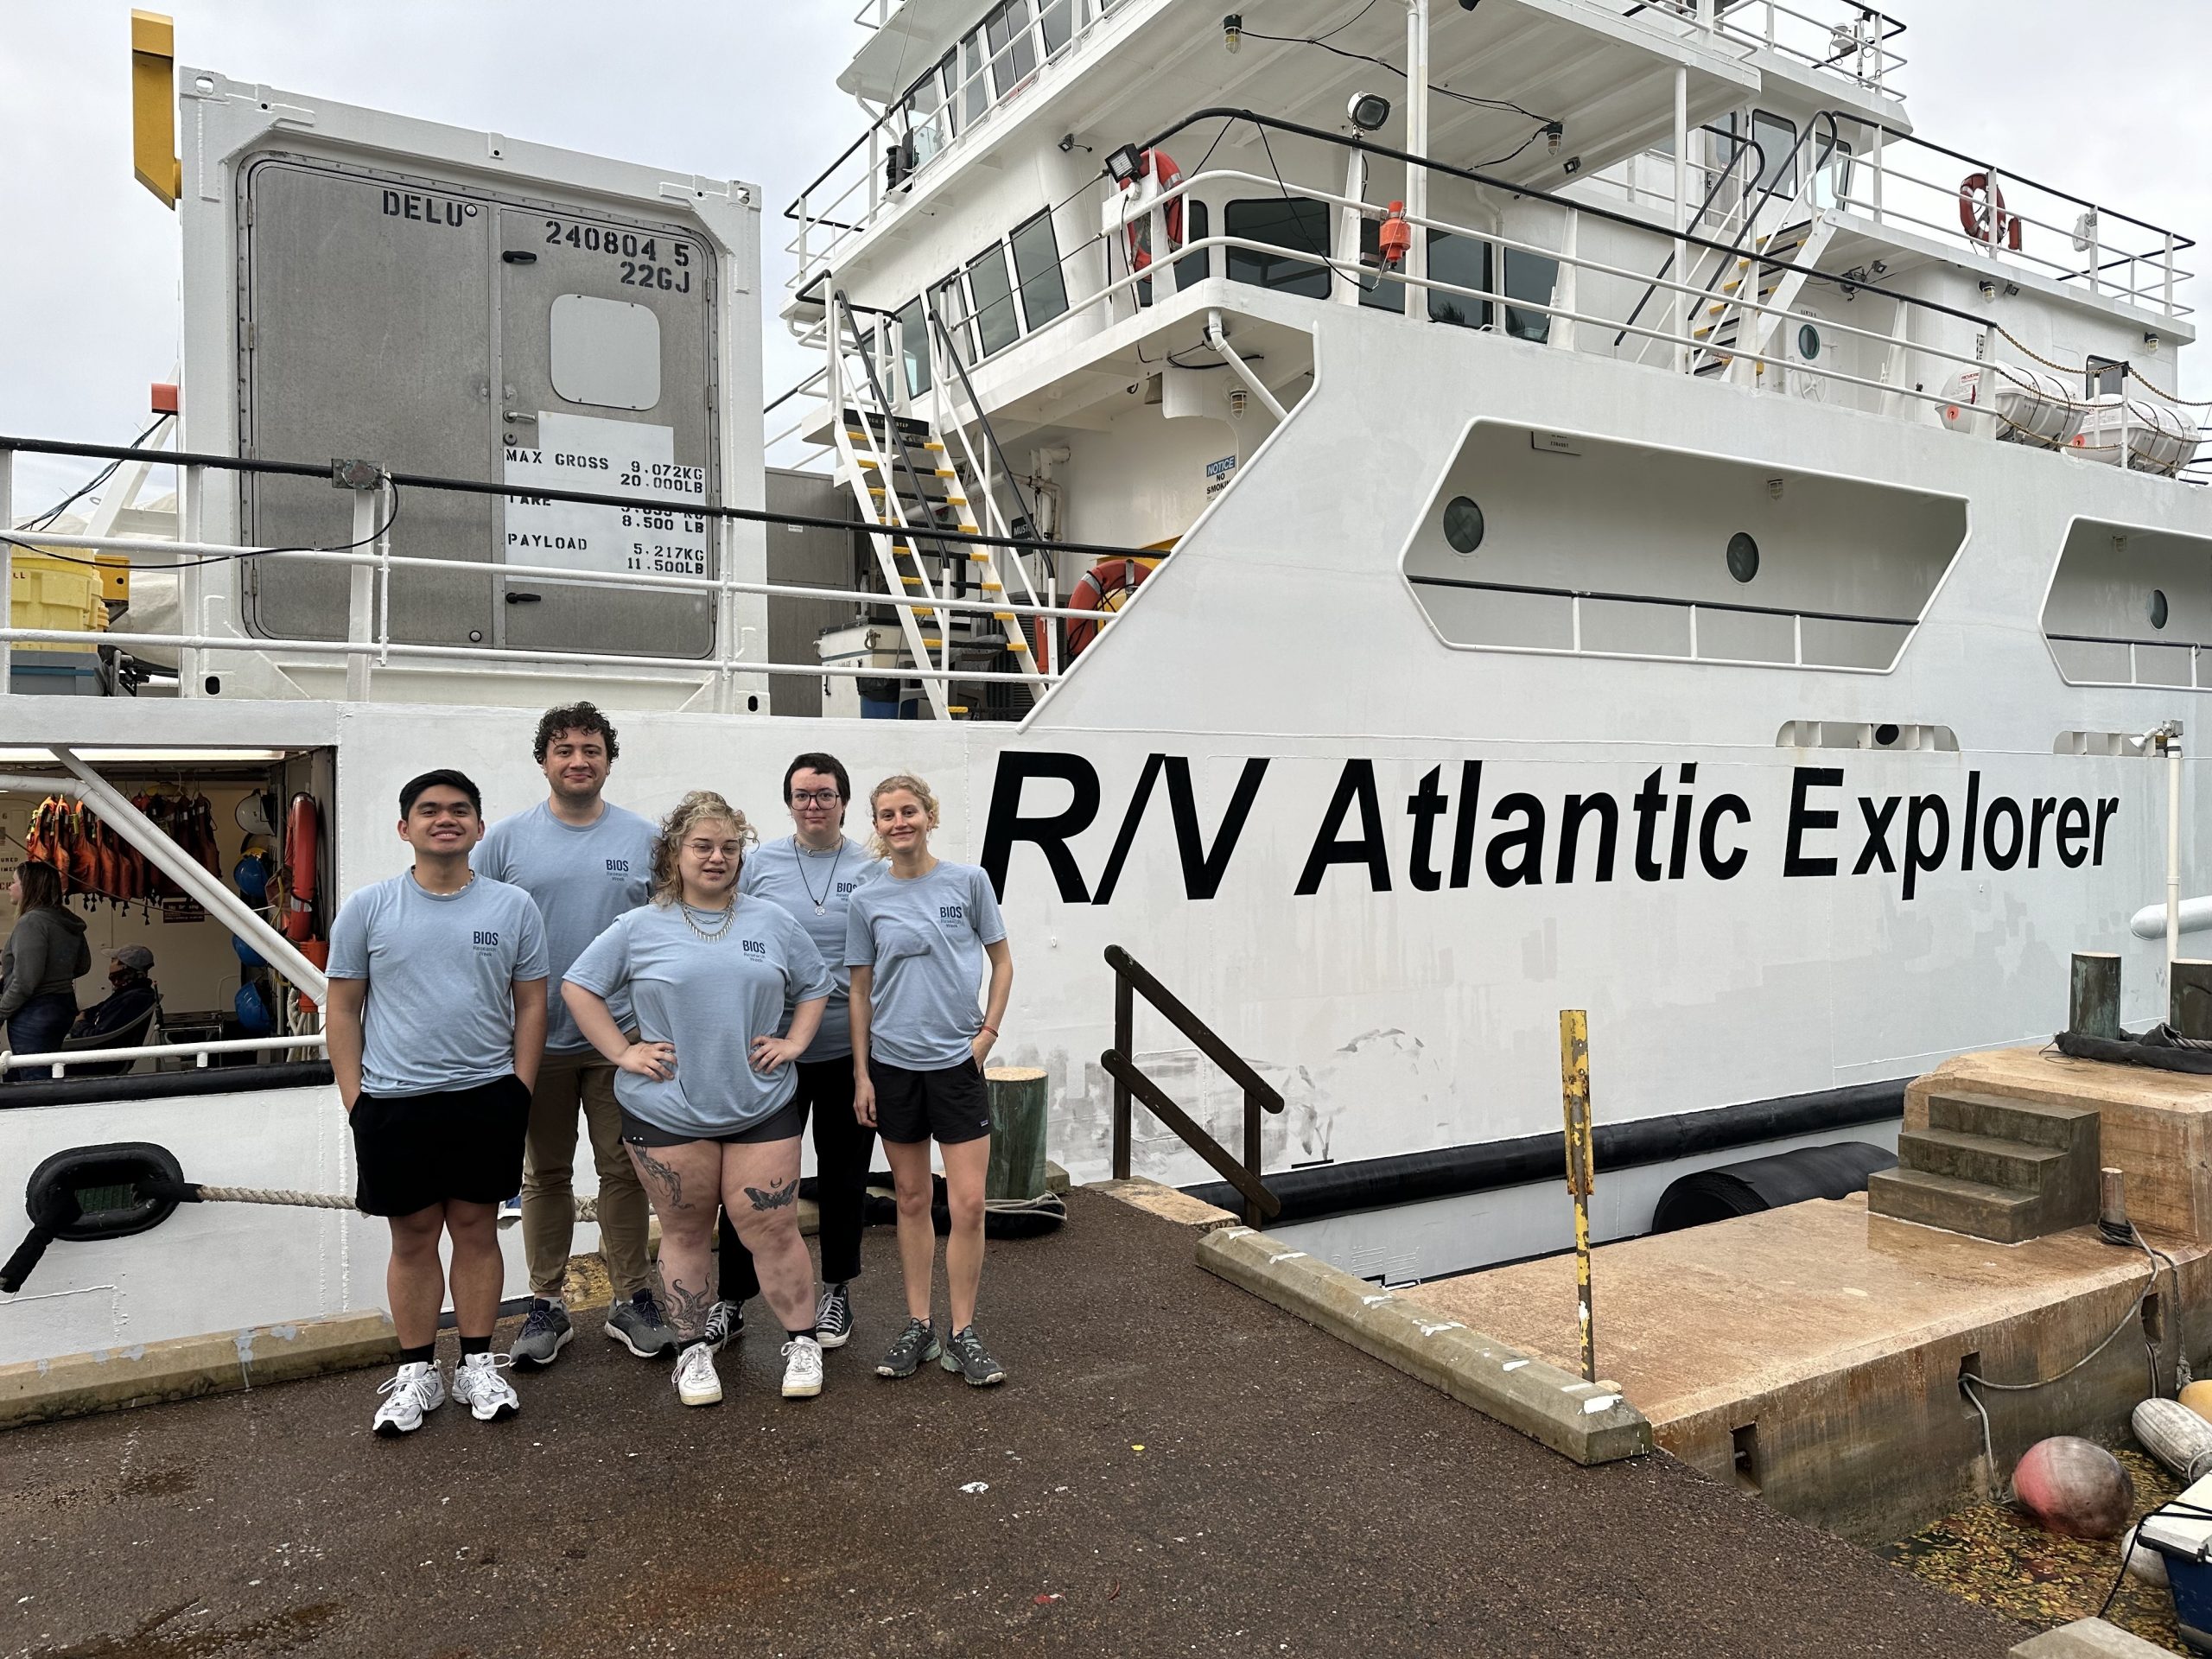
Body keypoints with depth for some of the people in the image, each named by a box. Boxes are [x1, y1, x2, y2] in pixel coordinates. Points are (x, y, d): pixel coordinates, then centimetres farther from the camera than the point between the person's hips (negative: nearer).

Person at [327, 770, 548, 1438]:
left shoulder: (513, 907, 1)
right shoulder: (367, 908, 0)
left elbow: (530, 1005, 5)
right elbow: (343, 1009, 4)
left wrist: (518, 1092, -1)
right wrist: (355, 1100, -2)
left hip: (487, 1098, 0)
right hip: (394, 1104, 0)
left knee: (477, 1229, 10)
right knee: (414, 1237, 9)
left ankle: (477, 1365, 23)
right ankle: (416, 1373, 23)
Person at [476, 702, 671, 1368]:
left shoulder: (645, 839, 2)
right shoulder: (506, 839, 0)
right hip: (538, 1039, 0)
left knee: (625, 1170, 8)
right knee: (544, 1175, 12)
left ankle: (632, 1300, 21)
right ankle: (547, 1305, 25)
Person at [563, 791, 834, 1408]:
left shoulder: (771, 923, 6)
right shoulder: (639, 928, 1)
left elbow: (815, 985, 16)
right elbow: (579, 986, 4)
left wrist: (795, 1041, 2)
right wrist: (621, 1051, -3)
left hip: (762, 1106, 1)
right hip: (667, 1111, 0)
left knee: (772, 1229, 1)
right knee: (686, 1233, 11)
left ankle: (801, 1342, 17)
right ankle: (693, 1350, 26)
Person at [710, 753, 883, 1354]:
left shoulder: (872, 870, 1)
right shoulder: (759, 865, 2)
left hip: (849, 1050, 0)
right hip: (771, 1050, 0)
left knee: (843, 1176, 12)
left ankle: (837, 1292, 29)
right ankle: (732, 1299, 21)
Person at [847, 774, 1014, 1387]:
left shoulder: (968, 881, -1)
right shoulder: (867, 900, 2)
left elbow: (1002, 962, 6)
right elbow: (860, 991, 6)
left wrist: (986, 1033, -4)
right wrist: (862, 1075, 3)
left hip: (956, 1061, -1)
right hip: (893, 1065, 1)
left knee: (968, 1203, -4)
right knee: (912, 1200, 11)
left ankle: (962, 1333, 11)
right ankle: (918, 1326, 22)